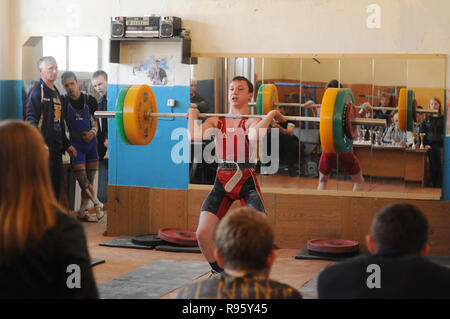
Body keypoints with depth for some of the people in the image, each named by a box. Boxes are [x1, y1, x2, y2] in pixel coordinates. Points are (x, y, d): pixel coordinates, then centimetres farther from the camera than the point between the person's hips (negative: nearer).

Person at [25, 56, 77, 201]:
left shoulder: (56, 92, 19)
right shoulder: (37, 91, -8)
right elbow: (31, 120, -15)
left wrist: (66, 144, 25)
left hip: (56, 146, 8)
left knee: (56, 183, 11)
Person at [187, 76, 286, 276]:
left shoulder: (252, 122, 2)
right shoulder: (216, 122, 11)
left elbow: (254, 137, -24)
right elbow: (194, 136, -8)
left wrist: (271, 115, -13)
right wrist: (193, 115, 4)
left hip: (247, 182, -3)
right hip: (222, 182, 3)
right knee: (203, 234, -5)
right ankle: (218, 271, 22)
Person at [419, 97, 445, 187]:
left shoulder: (443, 118, 8)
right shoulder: (426, 119, 11)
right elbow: (421, 133, 10)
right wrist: (425, 144, -2)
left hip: (441, 145, 0)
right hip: (430, 146, 1)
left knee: (441, 167, -14)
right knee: (432, 167, -6)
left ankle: (439, 186, -8)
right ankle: (433, 186, 1)